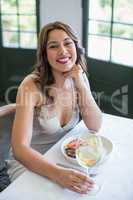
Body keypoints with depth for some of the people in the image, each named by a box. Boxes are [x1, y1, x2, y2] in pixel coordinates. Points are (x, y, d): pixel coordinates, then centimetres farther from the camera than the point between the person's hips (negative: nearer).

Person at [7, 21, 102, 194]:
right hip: (29, 163, -4)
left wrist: (81, 86, -20)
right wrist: (57, 173, -43)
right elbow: (20, 149, -27)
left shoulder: (79, 79, -6)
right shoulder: (31, 86, -22)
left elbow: (95, 127, -9)